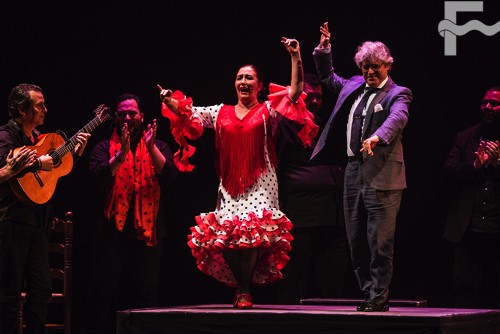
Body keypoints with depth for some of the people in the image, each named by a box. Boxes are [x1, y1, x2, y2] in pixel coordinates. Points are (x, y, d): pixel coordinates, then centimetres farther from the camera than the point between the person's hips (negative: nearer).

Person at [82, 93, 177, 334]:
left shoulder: (157, 148, 12)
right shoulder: (105, 148, 9)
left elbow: (170, 175, -5)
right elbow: (98, 176, -9)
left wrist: (151, 148, -17)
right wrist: (122, 154, -22)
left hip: (149, 231, 1)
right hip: (112, 230, -1)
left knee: (146, 293, 3)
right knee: (103, 289, -2)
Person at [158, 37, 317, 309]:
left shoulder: (267, 111, 6)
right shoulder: (221, 113, 15)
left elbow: (295, 92, -6)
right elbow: (188, 112, 13)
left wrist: (295, 57, -16)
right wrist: (169, 100, -7)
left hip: (259, 184, -3)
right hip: (229, 185, 3)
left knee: (252, 232, -16)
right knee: (227, 236, -5)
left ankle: (245, 290, -8)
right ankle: (241, 287, 9)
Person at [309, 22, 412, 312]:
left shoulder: (397, 93, -4)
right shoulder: (354, 86, 16)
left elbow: (398, 117, -25)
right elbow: (328, 77, 34)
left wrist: (377, 137, -43)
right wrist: (324, 49, 20)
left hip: (382, 175, -7)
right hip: (354, 171, 7)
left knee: (380, 241, -7)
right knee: (357, 241, 10)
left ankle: (379, 296, 1)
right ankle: (370, 292, 19)